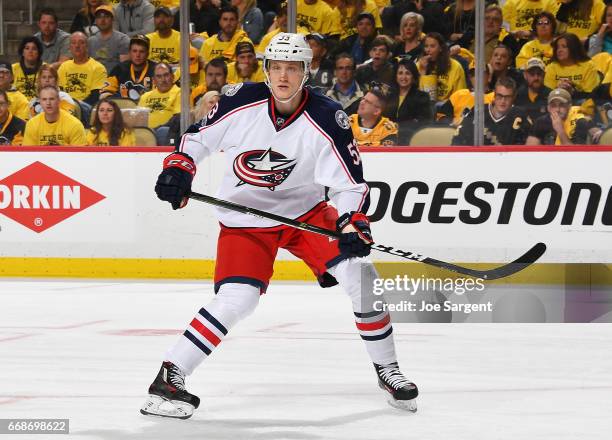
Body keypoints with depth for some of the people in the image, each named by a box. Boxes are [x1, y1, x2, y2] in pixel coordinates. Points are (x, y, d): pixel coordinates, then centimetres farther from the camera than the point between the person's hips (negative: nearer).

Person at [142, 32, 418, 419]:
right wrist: (178, 169, -15)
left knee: (358, 272, -14)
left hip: (306, 210, 1)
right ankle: (169, 377, -12)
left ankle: (387, 369, 5)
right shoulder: (242, 102, -16)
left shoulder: (326, 119, -17)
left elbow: (351, 182, -14)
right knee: (236, 299, -21)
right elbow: (198, 136, 1)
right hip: (245, 218, -1)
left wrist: (353, 224, -30)